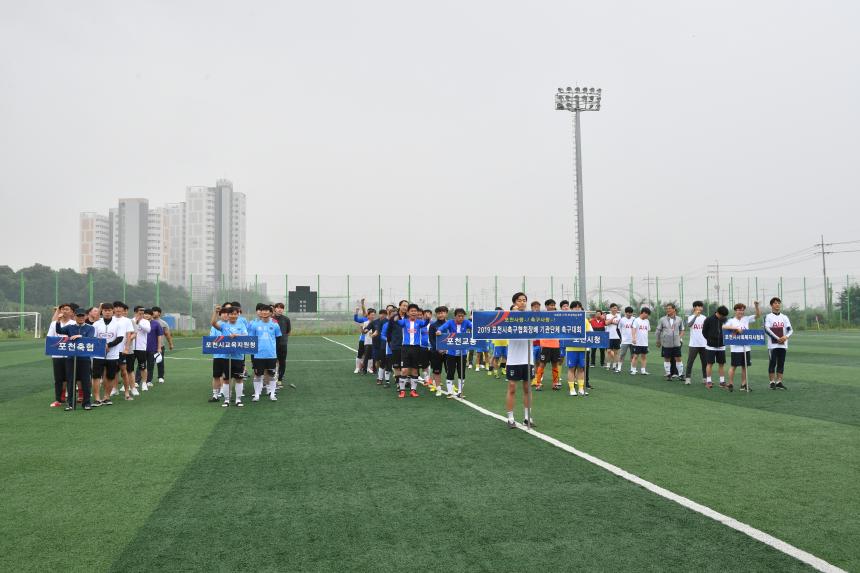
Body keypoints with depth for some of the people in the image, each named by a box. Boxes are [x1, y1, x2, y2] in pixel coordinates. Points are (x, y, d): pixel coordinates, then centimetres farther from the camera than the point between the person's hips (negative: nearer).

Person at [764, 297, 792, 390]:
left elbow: (790, 329, 5)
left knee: (781, 364, 6)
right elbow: (767, 330, -11)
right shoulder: (768, 317, -1)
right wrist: (777, 338, -18)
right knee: (772, 363, -2)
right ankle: (772, 382, 3)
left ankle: (779, 382, 11)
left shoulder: (784, 317, 12)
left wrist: (786, 336, -16)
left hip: (783, 345, 4)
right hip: (772, 345, -4)